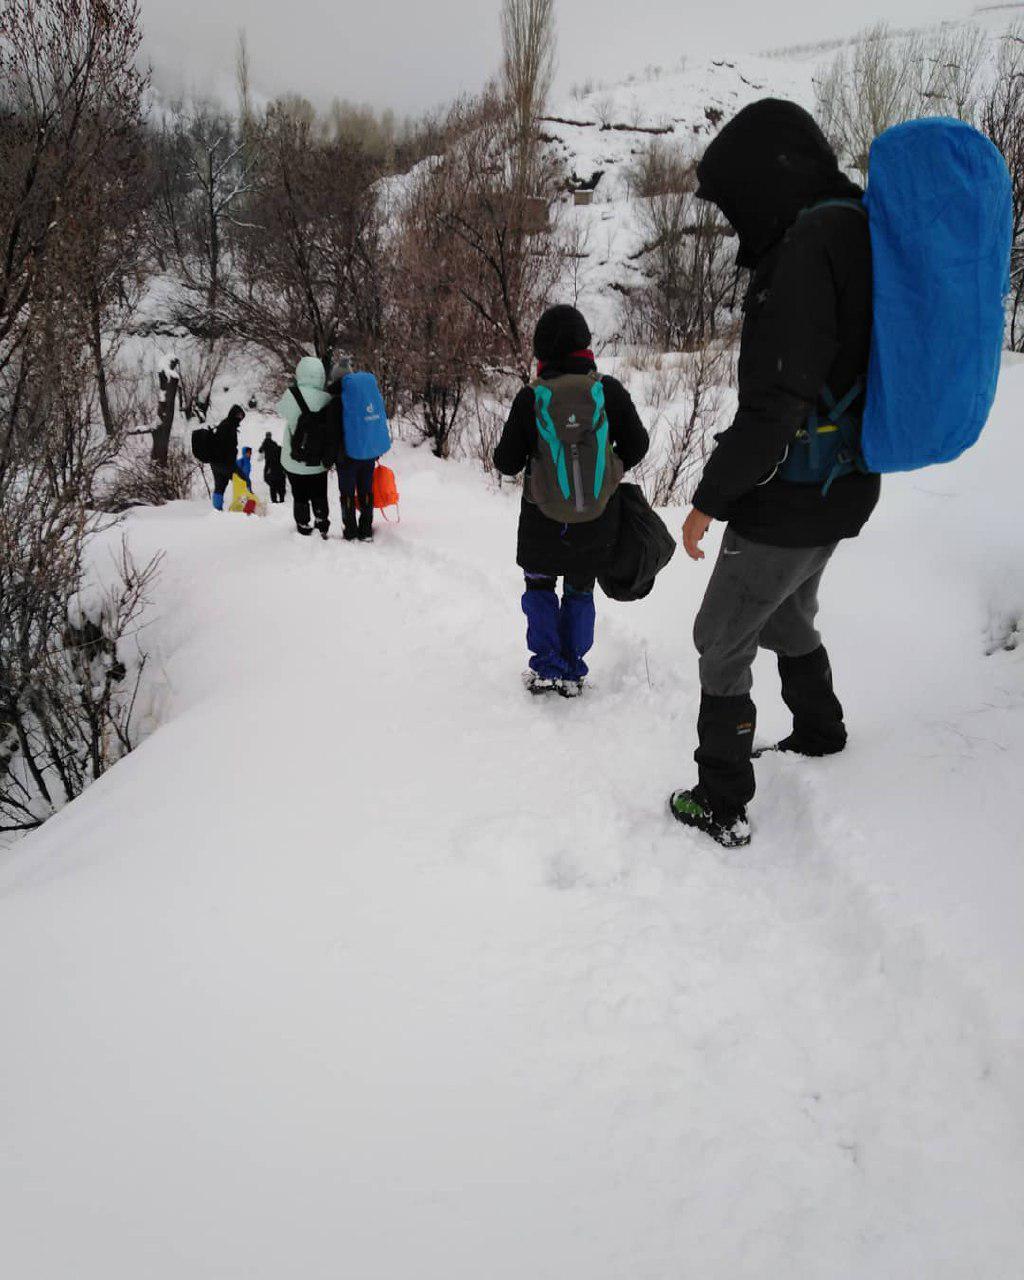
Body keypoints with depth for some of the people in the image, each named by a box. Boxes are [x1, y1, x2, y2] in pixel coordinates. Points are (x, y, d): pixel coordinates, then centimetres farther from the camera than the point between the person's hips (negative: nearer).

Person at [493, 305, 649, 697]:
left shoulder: (530, 397, -12)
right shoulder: (610, 390, -8)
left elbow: (507, 463, -6)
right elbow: (636, 446, 0)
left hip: (543, 518, -1)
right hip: (598, 520, 2)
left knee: (539, 587, 18)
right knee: (580, 591, 16)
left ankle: (546, 669, 15)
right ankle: (573, 673, 18)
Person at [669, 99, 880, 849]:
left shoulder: (806, 248, -21)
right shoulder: (861, 233, 10)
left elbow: (774, 406, -26)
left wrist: (709, 499, -15)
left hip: (789, 503, -9)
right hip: (842, 492, 9)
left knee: (722, 641, 2)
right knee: (788, 618, 28)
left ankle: (722, 806, 9)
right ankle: (820, 733, 47)